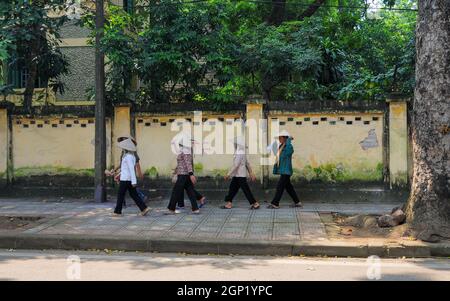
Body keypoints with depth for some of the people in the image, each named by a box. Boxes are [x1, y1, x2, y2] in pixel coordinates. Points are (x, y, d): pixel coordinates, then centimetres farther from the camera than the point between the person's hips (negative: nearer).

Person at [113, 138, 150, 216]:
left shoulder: (128, 156, -16)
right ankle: (144, 208, 0)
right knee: (134, 195, 8)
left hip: (125, 179, -9)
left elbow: (131, 169, -21)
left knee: (120, 195, 4)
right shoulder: (132, 156, 13)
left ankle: (117, 212, 12)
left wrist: (133, 181, -23)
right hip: (130, 179, 9)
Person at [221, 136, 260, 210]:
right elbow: (247, 164, 16)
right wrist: (251, 174, 20)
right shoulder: (242, 153, 12)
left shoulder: (240, 153, -18)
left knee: (246, 190, -4)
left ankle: (255, 204, 1)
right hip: (237, 175, 10)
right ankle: (228, 204, 13)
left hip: (240, 176, -10)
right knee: (232, 188, 10)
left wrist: (228, 174, -19)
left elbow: (235, 165, -21)